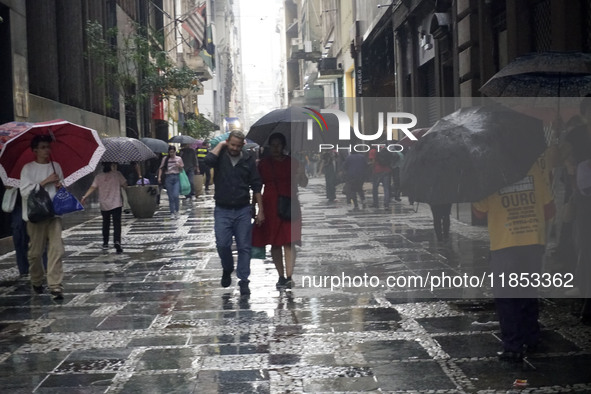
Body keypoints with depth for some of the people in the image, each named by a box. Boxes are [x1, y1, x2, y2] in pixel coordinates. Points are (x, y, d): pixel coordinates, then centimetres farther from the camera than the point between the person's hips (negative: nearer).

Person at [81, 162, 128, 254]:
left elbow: (92, 188, -4)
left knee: (106, 223, 19)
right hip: (116, 204, -3)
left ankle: (105, 243, 25)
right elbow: (125, 185, -1)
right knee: (117, 224, -6)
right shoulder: (117, 174, -3)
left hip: (104, 205, 3)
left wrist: (84, 197, 0)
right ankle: (117, 241, -26)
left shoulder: (98, 177, 2)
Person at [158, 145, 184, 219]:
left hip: (177, 178, -1)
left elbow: (182, 169, 12)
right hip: (168, 178, 1)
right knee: (170, 197, 2)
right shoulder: (165, 159, 6)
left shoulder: (179, 159, 7)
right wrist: (159, 177, -3)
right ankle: (172, 212, 9)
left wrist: (179, 166, -9)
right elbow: (161, 168, 7)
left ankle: (177, 211, 3)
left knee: (175, 195, -14)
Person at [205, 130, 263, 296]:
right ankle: (227, 269, 25)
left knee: (244, 247, 1)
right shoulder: (220, 156, 1)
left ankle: (243, 280, 10)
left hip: (243, 210, 1)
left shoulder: (248, 160, 3)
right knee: (222, 244, -4)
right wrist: (221, 145, -10)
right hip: (222, 210, -1)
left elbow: (256, 187, 5)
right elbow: (208, 160, -24)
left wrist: (260, 210, 1)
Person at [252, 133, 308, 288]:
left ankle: (289, 277, -13)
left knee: (288, 242, -10)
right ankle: (281, 276, 11)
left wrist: (301, 174, -17)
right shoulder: (263, 164, 10)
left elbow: (303, 184, 5)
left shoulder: (292, 162, 8)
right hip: (270, 207, 2)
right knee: (275, 243, 3)